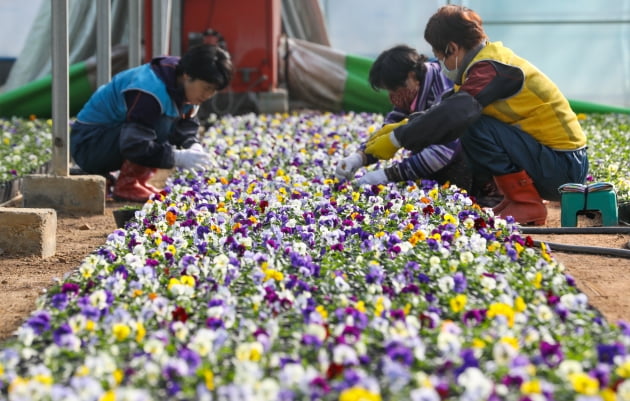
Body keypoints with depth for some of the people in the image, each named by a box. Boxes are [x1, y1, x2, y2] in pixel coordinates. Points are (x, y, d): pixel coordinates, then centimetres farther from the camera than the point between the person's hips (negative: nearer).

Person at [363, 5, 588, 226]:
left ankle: (527, 204, -13)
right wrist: (404, 126, 6)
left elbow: (453, 114, -31)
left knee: (475, 129, -21)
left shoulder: (491, 69, -18)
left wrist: (397, 140, -22)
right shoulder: (490, 61, 12)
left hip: (565, 167, -10)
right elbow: (450, 107, 17)